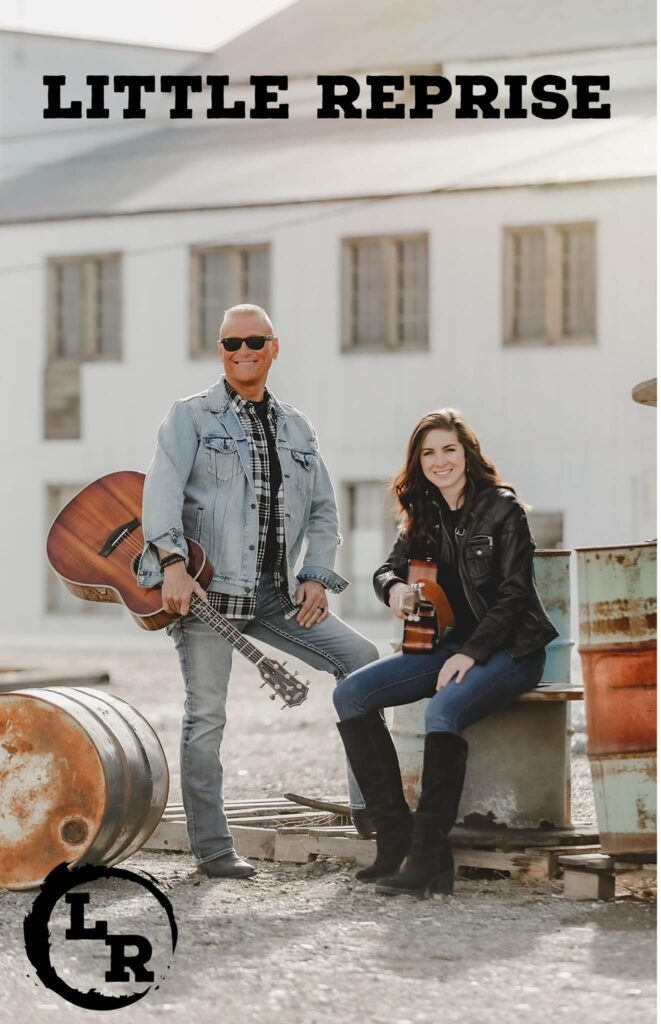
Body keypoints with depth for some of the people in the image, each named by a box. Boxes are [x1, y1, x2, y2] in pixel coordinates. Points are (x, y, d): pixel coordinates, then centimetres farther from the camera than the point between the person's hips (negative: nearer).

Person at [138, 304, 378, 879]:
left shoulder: (296, 428, 18)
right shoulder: (192, 416, 3)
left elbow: (324, 510, 19)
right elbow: (163, 488, -11)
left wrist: (316, 577, 4)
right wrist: (172, 563, -26)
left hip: (275, 592, 5)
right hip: (204, 588, -5)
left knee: (361, 658, -5)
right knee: (206, 712, -7)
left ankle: (369, 799, 0)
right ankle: (211, 848, -1)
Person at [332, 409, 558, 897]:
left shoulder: (502, 509, -7)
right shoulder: (424, 516, 11)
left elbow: (514, 593, -12)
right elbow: (390, 569, 18)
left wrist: (471, 654, -19)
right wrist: (394, 587, -7)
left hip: (508, 650, -7)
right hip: (447, 644, 7)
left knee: (442, 711, -36)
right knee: (351, 695, -12)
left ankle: (428, 857, -36)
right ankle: (396, 834, -16)